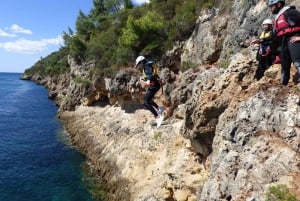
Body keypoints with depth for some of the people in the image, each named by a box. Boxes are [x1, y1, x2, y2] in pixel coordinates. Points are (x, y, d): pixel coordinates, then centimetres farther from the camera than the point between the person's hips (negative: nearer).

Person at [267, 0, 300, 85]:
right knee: (284, 66, 9)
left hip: (293, 40, -9)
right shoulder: (277, 19, 25)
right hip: (284, 43, 9)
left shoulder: (289, 12, -1)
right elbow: (275, 35, 25)